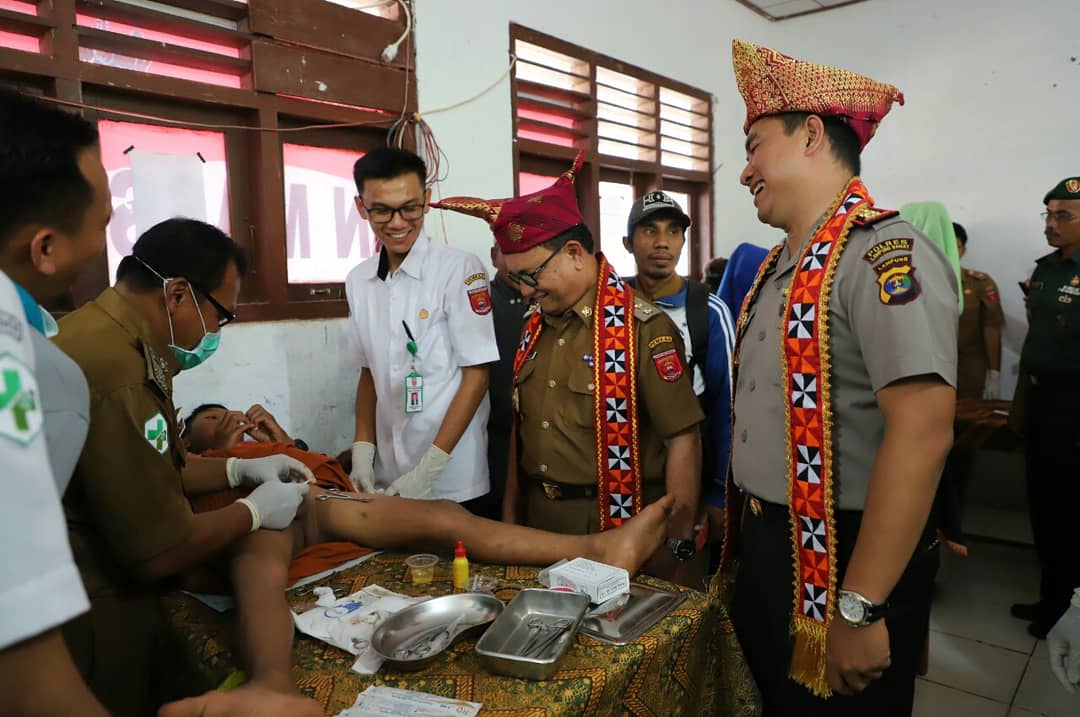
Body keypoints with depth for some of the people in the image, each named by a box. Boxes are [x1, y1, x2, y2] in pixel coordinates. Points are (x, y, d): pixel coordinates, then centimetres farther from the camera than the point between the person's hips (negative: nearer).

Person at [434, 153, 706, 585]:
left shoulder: (641, 328, -15)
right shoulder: (535, 327, 7)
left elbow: (683, 439, -16)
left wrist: (675, 545, -15)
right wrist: (509, 518, 12)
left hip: (616, 532, -6)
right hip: (539, 526, 6)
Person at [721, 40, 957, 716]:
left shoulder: (884, 253, -19)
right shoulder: (779, 268, 9)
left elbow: (923, 433, -26)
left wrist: (859, 610, -25)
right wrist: (739, 540, 15)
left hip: (842, 563, -8)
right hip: (761, 550, 8)